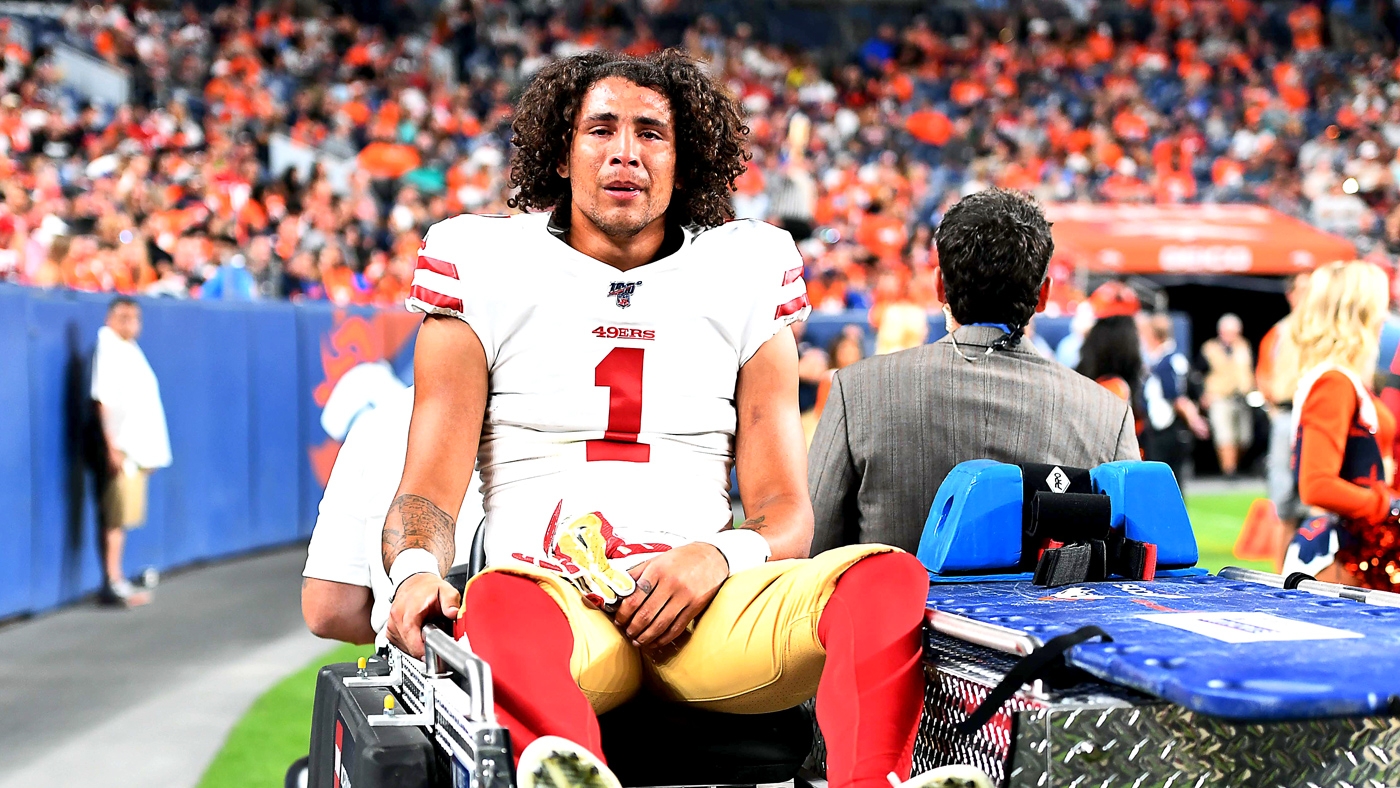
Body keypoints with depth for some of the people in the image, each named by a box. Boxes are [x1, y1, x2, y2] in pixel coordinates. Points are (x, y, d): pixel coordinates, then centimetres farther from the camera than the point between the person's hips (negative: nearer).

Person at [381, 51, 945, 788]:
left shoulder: (742, 278, 19)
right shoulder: (489, 268, 15)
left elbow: (784, 509, 15)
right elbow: (429, 490, 8)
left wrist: (717, 558, -10)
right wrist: (416, 571, -17)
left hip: (700, 611, 2)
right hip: (551, 592, -2)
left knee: (889, 578, -28)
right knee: (499, 600, -39)